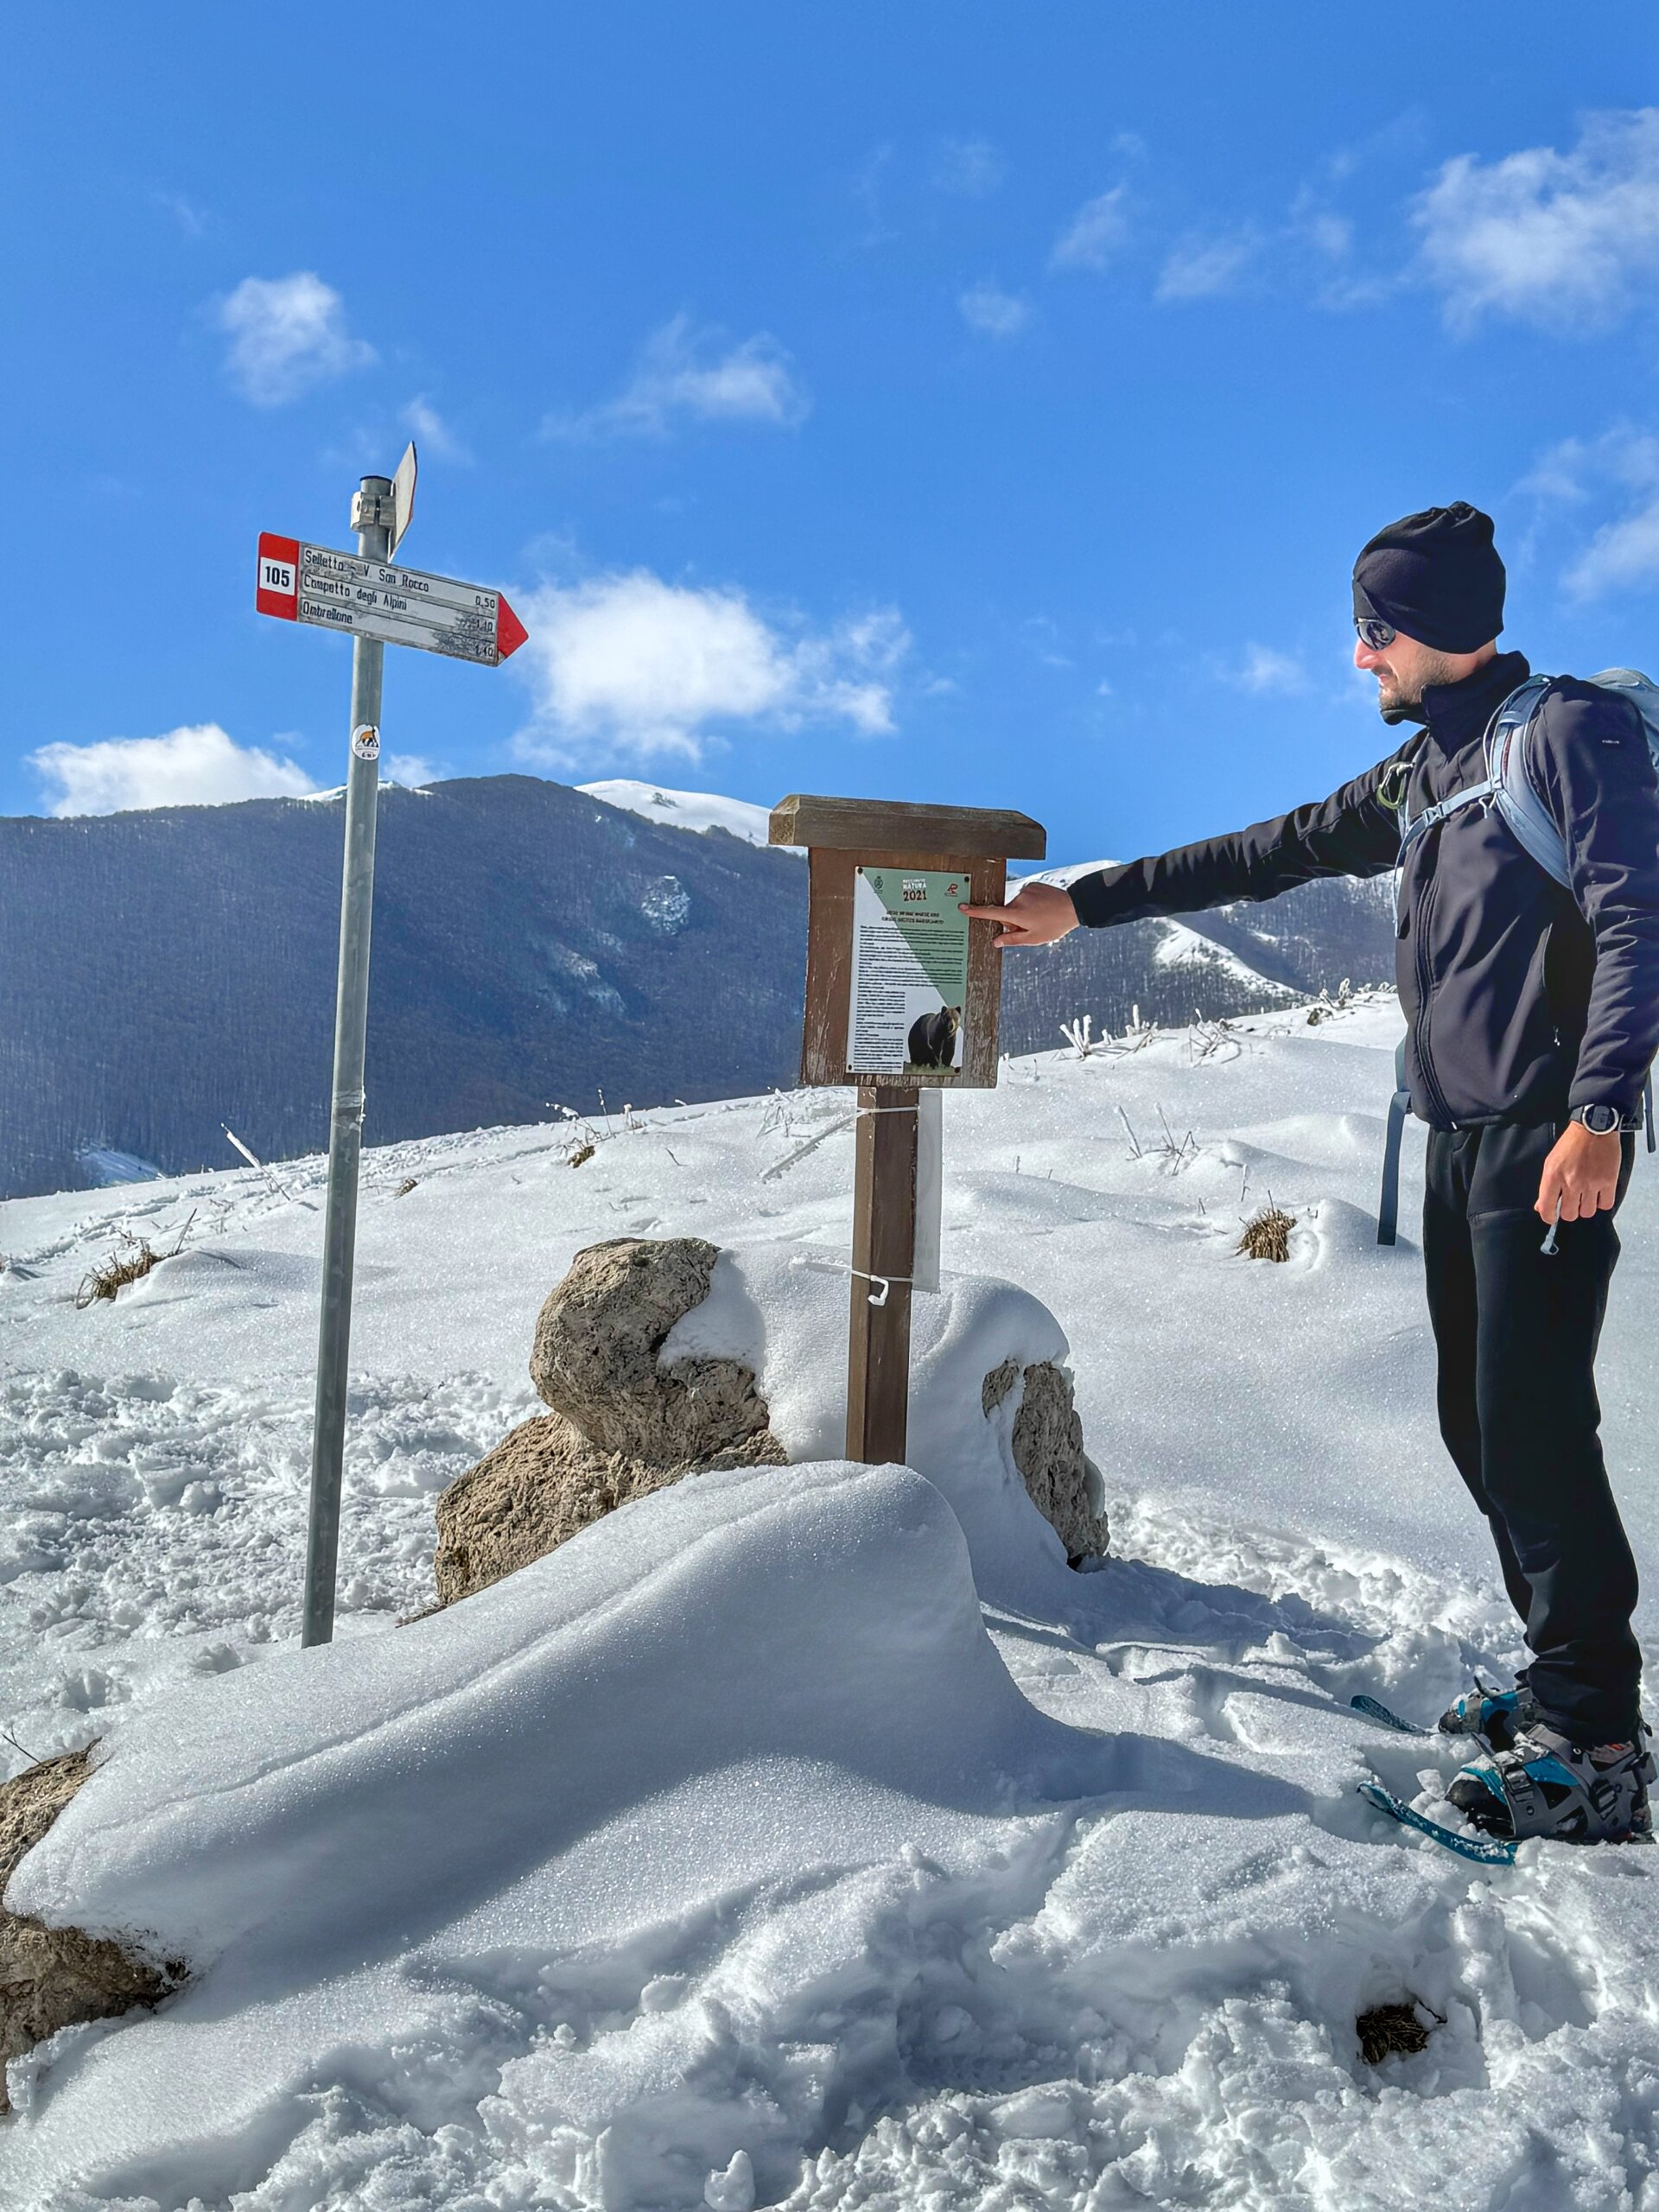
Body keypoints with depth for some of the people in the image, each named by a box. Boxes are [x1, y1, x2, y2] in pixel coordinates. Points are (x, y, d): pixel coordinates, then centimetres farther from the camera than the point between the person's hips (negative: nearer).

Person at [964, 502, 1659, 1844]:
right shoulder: (1419, 778, 19)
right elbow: (1261, 856, 23)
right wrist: (1081, 904, 22)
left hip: (1549, 1141, -9)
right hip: (1460, 1135, 9)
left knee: (1533, 1425, -11)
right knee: (1477, 1423, 9)